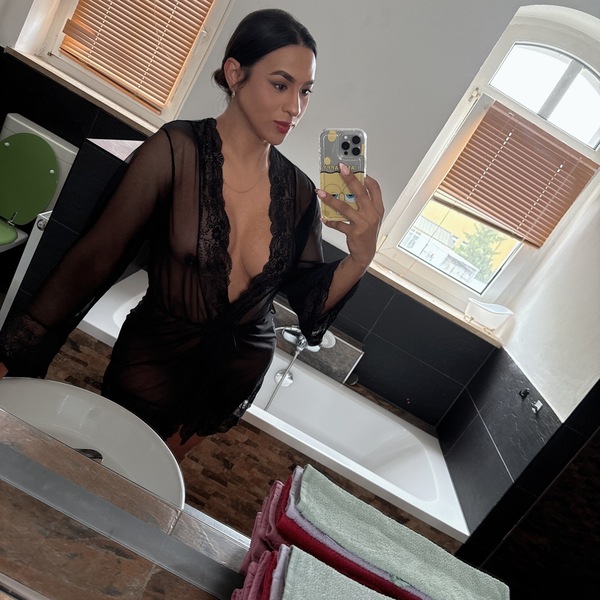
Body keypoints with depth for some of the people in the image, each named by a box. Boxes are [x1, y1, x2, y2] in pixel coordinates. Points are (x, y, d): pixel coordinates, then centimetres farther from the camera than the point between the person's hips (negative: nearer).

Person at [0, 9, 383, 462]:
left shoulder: (299, 192, -9)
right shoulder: (177, 151, -19)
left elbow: (310, 300, -6)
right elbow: (96, 258, -17)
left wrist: (361, 256, -24)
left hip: (240, 372, 4)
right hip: (154, 357, -3)